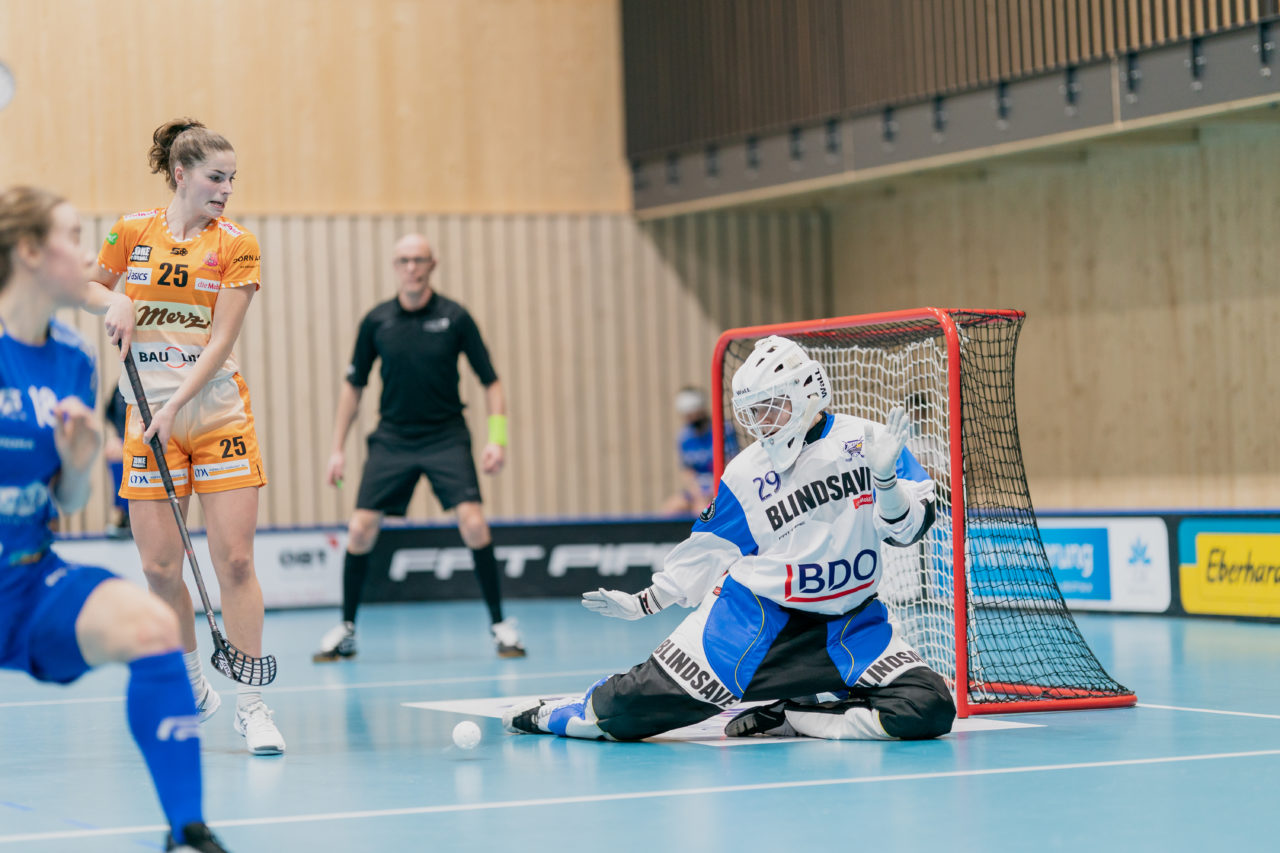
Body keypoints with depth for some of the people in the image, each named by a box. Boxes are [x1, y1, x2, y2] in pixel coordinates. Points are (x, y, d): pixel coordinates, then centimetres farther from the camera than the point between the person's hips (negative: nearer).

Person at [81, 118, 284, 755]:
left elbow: (219, 340, -9)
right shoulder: (132, 233, 3)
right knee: (160, 567, -1)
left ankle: (251, 704, -3)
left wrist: (176, 405, -20)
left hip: (219, 412, -1)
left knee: (235, 561, -9)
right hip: (148, 417, 1)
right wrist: (114, 302, -4)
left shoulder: (237, 245, -2)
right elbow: (90, 288, 19)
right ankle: (191, 689, 21)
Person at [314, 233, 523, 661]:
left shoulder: (455, 318, -5)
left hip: (446, 437, -2)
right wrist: (338, 448, 7)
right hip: (392, 438, 2)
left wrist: (497, 437, -13)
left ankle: (499, 623, -3)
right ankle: (345, 630, 10)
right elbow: (353, 386, 10)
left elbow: (490, 381, -1)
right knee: (360, 528, -7)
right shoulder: (376, 321, 0)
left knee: (473, 522, -18)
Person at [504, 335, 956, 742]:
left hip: (848, 622, 0)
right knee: (638, 702, -11)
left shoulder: (864, 440, -3)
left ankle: (788, 717, -5)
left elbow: (908, 528, -6)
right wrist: (642, 602, 7)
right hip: (754, 616, 0)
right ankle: (551, 715, 22)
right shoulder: (745, 473, 0)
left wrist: (885, 475, -25)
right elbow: (709, 550, 10)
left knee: (928, 707, -22)